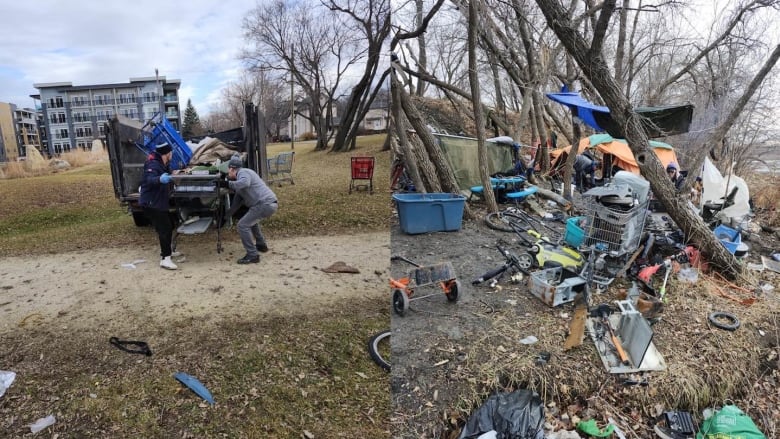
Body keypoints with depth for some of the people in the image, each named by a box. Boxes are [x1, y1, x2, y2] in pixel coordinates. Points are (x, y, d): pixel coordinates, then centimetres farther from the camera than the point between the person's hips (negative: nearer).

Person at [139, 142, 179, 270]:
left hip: (160, 202, 10)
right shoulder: (153, 165, -20)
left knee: (169, 226, 20)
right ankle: (165, 259, -15)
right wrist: (160, 179, -59)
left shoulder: (163, 164, 10)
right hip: (151, 203, -10)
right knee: (164, 229, -15)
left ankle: (167, 251, 37)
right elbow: (149, 179, -40)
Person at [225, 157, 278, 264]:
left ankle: (252, 255, -7)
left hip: (265, 204, -10)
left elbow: (244, 183, -28)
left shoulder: (243, 172, -3)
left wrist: (229, 183, -14)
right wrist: (228, 214, 29)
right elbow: (238, 199, 29)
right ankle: (261, 245, 39)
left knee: (243, 225, -7)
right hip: (270, 203, 10)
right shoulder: (242, 175, 27)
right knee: (251, 220, 33)